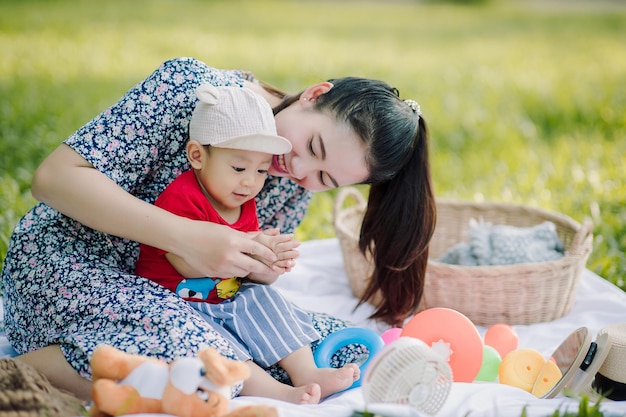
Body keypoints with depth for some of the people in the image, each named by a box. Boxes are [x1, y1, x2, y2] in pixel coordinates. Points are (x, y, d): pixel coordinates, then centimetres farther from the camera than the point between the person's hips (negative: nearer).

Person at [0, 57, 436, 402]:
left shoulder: (296, 185, -2)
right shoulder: (192, 87, -20)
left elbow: (239, 274, 7)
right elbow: (55, 176, -23)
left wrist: (269, 268, -18)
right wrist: (186, 236, -32)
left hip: (187, 298, 6)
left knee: (343, 348, -9)